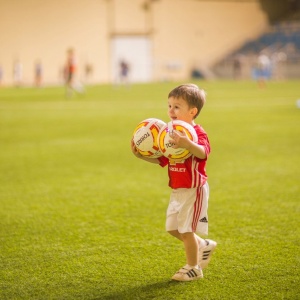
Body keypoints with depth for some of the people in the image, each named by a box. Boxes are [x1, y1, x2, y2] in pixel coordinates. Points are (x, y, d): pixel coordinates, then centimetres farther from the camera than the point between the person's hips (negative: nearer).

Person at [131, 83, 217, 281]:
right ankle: (204, 246, 34)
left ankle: (193, 268, 14)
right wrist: (141, 155, -3)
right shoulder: (172, 133, 7)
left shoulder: (197, 133, -19)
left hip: (194, 189, -9)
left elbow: (203, 153, -40)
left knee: (186, 230, -3)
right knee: (173, 228, 15)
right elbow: (162, 160, 11)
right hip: (177, 190, 9)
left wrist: (188, 144, -59)